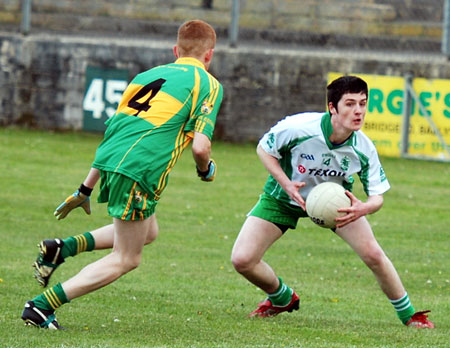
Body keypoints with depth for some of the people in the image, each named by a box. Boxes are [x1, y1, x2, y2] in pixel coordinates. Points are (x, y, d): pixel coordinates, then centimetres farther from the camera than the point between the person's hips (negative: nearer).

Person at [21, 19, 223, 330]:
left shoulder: (149, 75, 25)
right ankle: (42, 305, -5)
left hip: (108, 163, 7)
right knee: (126, 259, 5)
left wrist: (86, 189, 31)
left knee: (148, 231, 28)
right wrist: (206, 170, 17)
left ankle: (64, 247, 13)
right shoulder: (208, 85, 5)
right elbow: (200, 146, -8)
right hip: (139, 170, -7)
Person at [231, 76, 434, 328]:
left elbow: (377, 196, -18)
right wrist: (287, 184, -27)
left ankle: (409, 315, 8)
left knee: (373, 254, -16)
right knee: (242, 260, -14)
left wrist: (363, 208, -43)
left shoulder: (364, 149, -26)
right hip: (283, 197, -1)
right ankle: (282, 299, 19)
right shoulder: (298, 127, -33)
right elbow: (264, 149, -14)